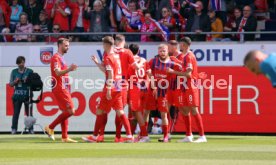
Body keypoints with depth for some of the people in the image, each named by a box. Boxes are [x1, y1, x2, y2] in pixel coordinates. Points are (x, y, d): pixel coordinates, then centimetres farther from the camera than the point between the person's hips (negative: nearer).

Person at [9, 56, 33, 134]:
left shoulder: (30, 71, 4)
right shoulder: (14, 72, 10)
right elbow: (11, 84, 12)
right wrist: (15, 82, -8)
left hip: (27, 95, -2)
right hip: (17, 95, 2)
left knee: (29, 112, -1)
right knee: (16, 112, -1)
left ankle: (31, 129, 0)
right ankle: (14, 129, 0)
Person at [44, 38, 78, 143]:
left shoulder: (61, 58, 20)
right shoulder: (56, 58, -11)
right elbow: (58, 73, -26)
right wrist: (69, 69, -40)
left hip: (63, 89, 10)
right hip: (60, 89, -10)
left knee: (66, 112, 9)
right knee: (70, 111, -13)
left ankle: (65, 137, 9)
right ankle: (50, 128, -7)